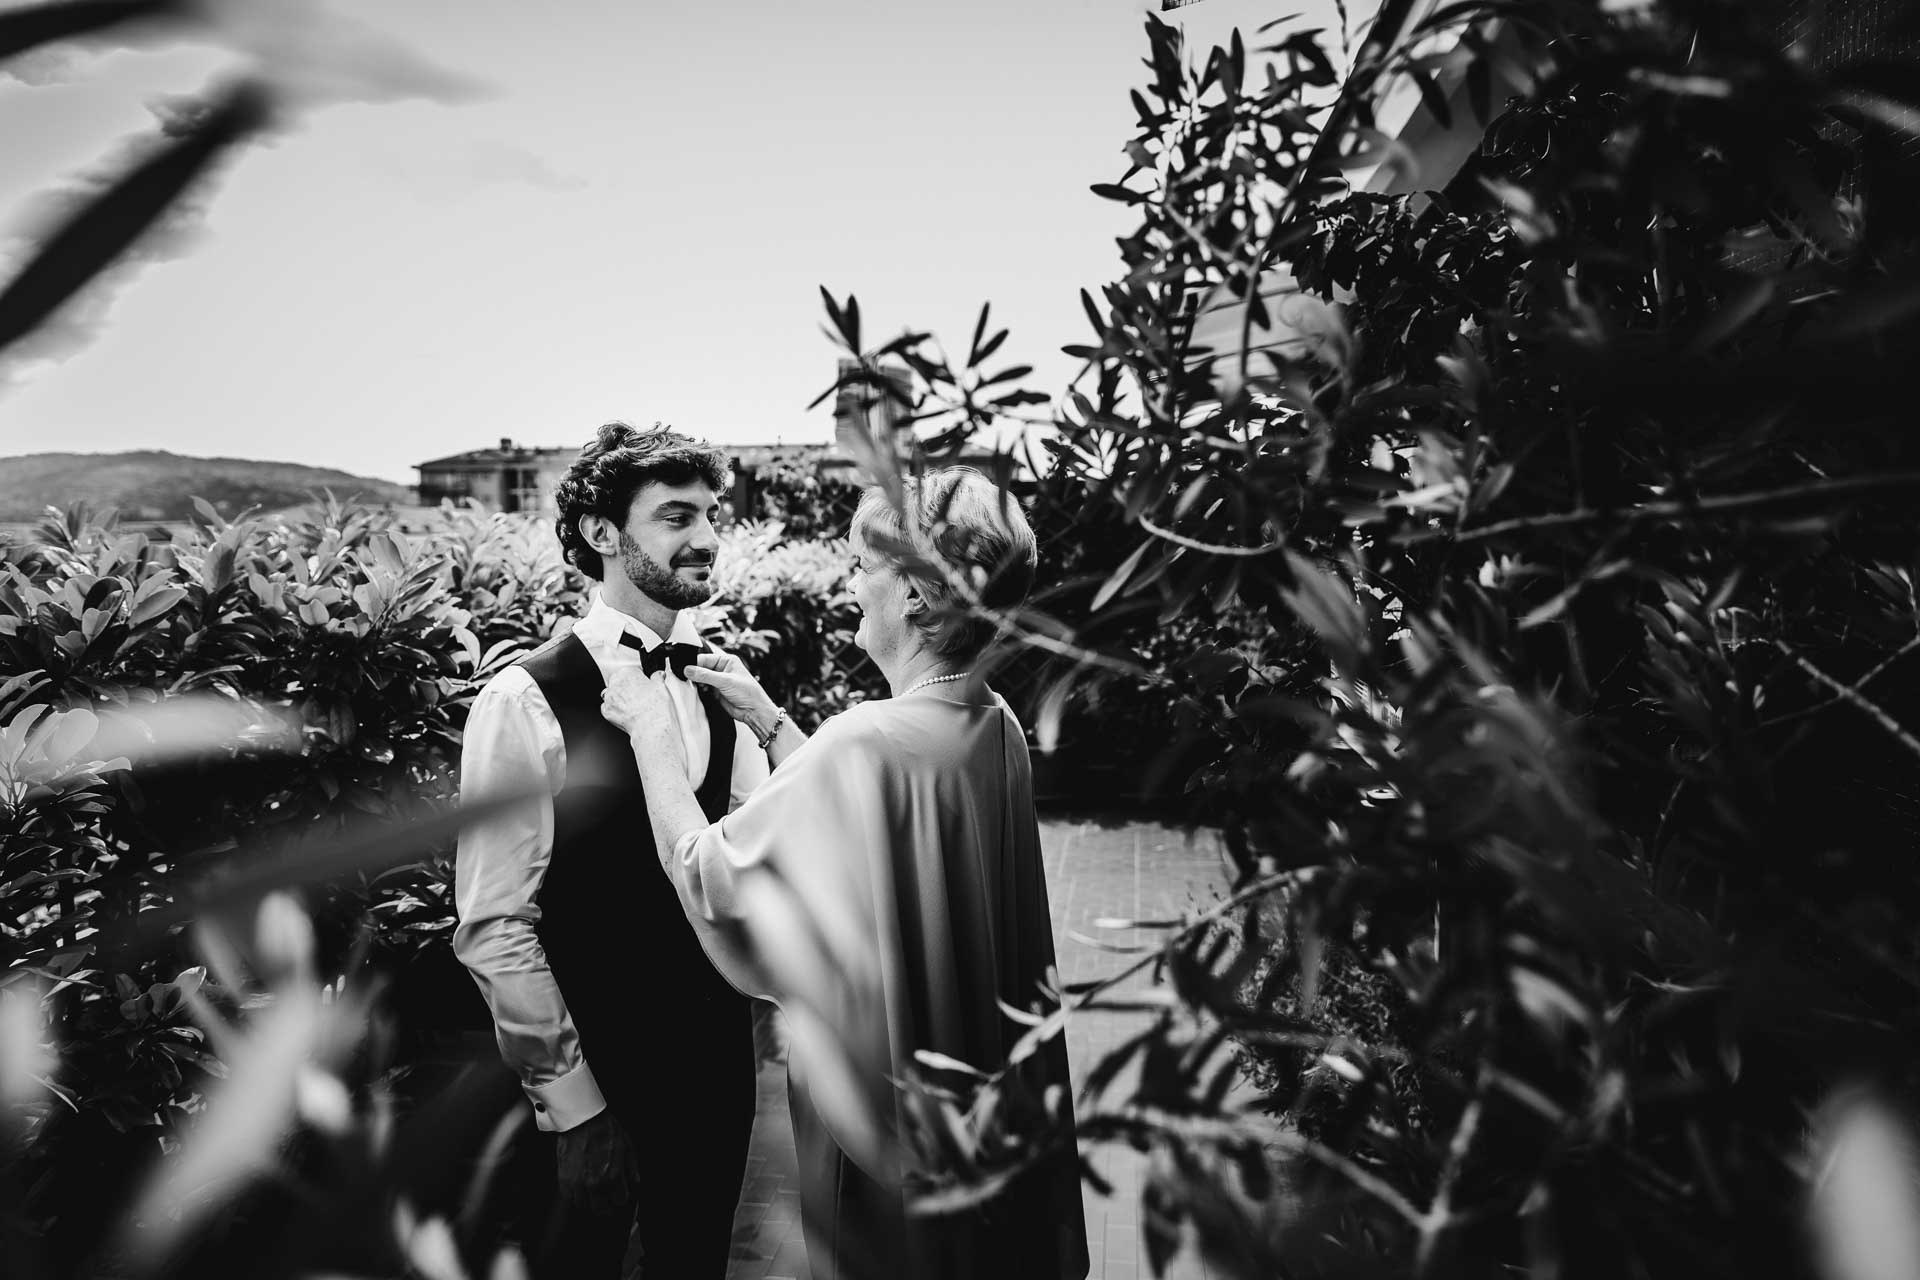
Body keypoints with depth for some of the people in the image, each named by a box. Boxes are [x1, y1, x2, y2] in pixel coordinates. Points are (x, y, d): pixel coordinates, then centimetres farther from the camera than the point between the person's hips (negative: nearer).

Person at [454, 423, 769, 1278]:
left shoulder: (721, 686, 1)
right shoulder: (526, 702, -16)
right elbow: (494, 926, -15)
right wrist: (573, 1102, -13)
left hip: (717, 1056, 5)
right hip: (592, 1074, -5)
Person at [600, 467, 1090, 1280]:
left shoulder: (869, 741, -30)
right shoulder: (994, 725, -5)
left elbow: (704, 872, -19)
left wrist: (652, 732, -7)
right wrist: (767, 720, 10)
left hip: (883, 1092, -6)